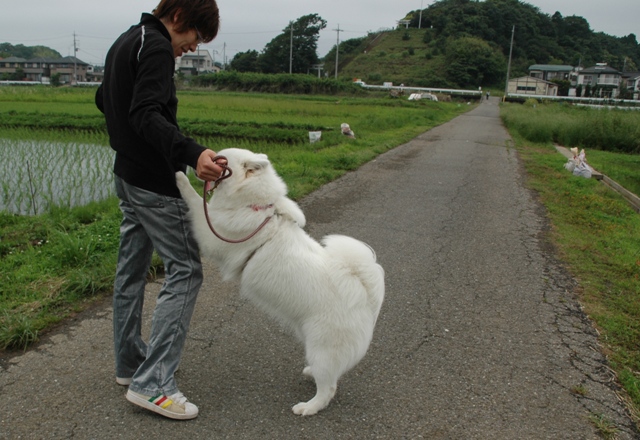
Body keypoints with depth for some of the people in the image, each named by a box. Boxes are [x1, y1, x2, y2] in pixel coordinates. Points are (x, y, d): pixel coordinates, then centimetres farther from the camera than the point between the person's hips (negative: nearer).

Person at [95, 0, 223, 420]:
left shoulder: (125, 42, 16)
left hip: (127, 176, 11)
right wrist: (191, 153, -40)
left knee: (132, 267, 15)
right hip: (156, 183, -10)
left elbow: (104, 99, 27)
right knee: (185, 270, -7)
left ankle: (130, 363, 27)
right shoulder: (157, 48, -15)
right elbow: (147, 115, -27)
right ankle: (153, 384, -7)